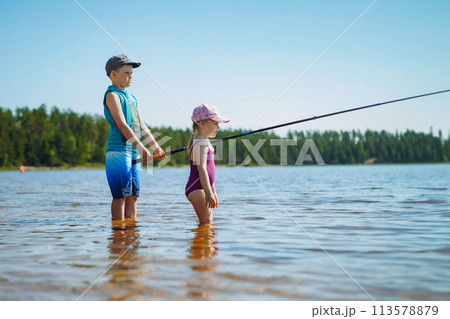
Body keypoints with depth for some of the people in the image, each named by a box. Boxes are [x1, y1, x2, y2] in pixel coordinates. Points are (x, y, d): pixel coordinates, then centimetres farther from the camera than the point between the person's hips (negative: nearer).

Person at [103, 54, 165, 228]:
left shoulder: (132, 98, 21)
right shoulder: (112, 94, -6)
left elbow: (141, 126, 22)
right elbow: (121, 125, -16)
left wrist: (155, 146, 15)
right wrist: (141, 148, -20)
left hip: (133, 151, 8)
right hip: (118, 150, -8)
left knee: (133, 195, 7)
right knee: (121, 195, -7)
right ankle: (118, 229, -2)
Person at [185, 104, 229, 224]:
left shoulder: (205, 142, 18)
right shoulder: (201, 144, -16)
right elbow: (201, 169, -26)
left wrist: (213, 191, 27)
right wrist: (208, 193, -32)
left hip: (201, 188, 11)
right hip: (197, 188, -11)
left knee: (208, 222, 12)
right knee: (206, 222, -12)